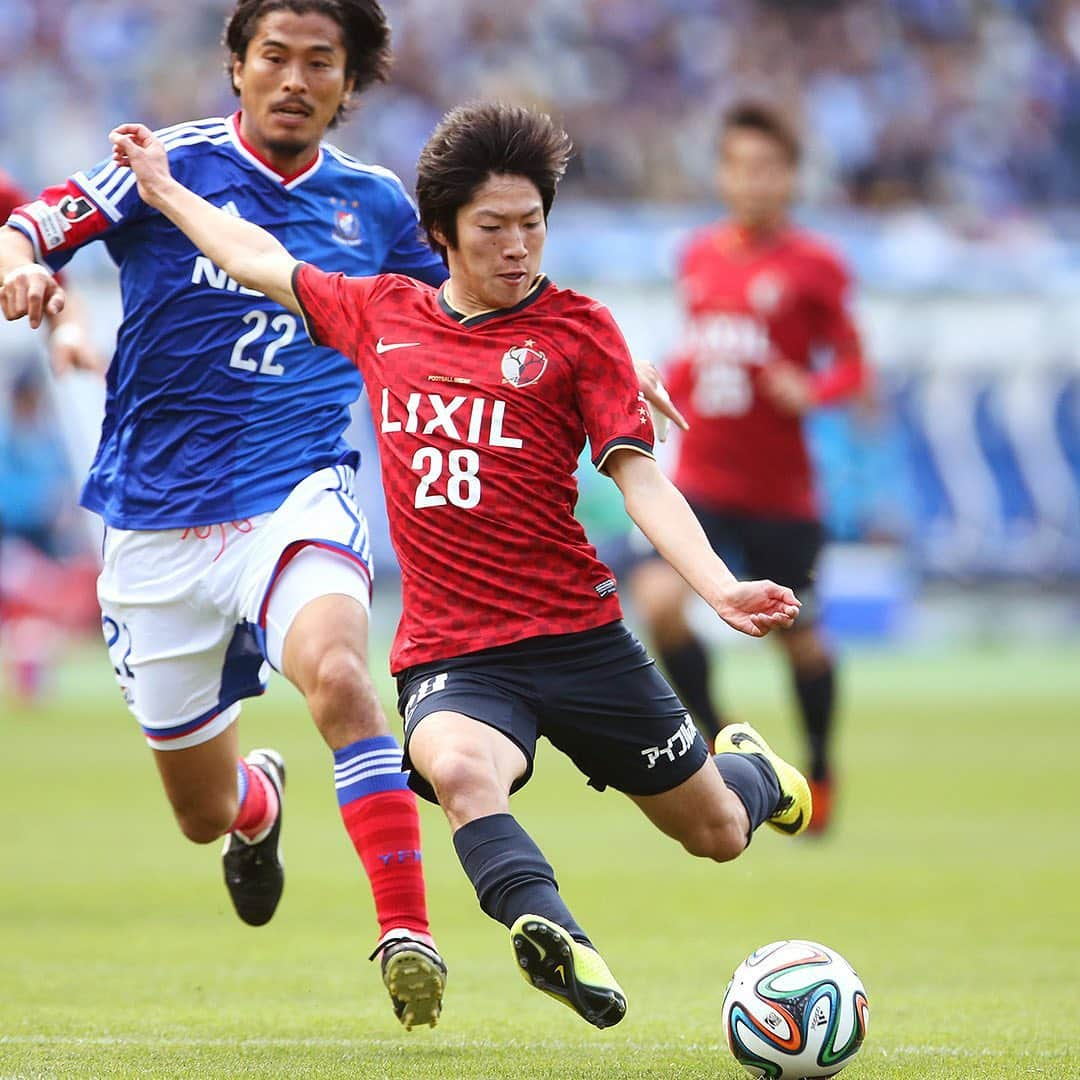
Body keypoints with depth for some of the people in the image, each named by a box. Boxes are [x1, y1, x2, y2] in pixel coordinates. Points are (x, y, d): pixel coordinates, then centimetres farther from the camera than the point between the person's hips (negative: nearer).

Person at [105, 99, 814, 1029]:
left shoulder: (577, 329, 0)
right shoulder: (383, 314, 8)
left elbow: (637, 477, -8)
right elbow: (265, 263, 26)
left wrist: (720, 588, -23)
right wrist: (163, 189, 36)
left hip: (577, 633, -1)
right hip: (448, 650, 1)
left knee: (717, 833, 11)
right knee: (455, 765, -37)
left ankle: (748, 766, 48)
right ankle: (553, 941, -53)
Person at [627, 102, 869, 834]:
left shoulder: (813, 266, -6)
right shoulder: (699, 257, 7)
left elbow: (852, 367, -3)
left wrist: (808, 391, -22)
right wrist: (670, 382, 3)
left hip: (780, 490, -3)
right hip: (701, 478, 3)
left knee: (798, 637, 8)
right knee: (659, 598, -20)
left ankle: (820, 770, 33)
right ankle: (718, 741, 2)